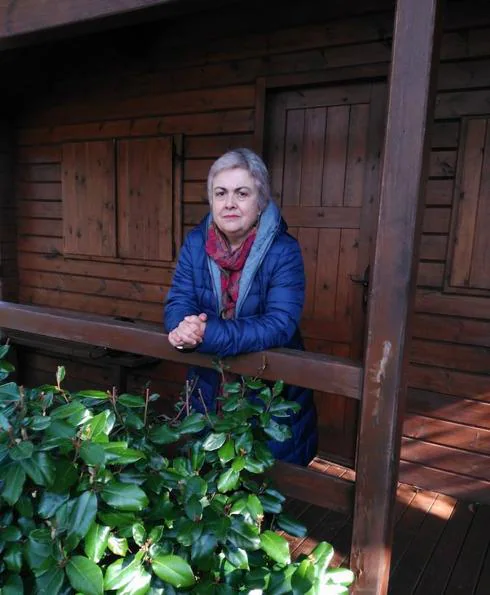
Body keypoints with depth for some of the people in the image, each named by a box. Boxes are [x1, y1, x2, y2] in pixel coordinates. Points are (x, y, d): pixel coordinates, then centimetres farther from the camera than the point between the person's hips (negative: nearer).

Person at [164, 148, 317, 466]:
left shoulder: (284, 251, -18)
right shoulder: (195, 243, -6)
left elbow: (279, 325, -27)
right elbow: (178, 302, -8)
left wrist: (207, 334, -36)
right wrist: (185, 327, -33)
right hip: (209, 386, 4)